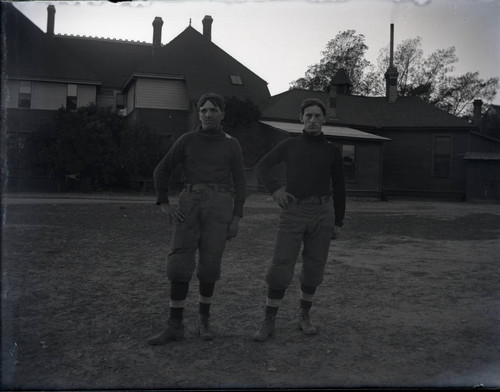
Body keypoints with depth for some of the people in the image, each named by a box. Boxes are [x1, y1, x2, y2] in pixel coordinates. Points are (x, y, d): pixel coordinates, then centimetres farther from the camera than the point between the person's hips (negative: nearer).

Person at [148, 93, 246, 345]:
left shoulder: (231, 145, 9)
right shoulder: (187, 140, 10)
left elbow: (239, 183, 8)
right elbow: (161, 171, 11)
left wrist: (236, 219, 0)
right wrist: (165, 206, 1)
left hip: (219, 206, -1)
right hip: (190, 204, 1)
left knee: (209, 264, -1)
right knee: (179, 263, -6)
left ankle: (204, 319, 20)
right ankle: (175, 326, 3)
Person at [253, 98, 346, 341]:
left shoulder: (332, 151, 9)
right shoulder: (290, 145, 8)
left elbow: (339, 188, 13)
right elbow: (261, 167, 12)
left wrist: (338, 222, 9)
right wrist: (275, 190, -7)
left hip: (322, 213, 1)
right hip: (293, 213, -1)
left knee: (313, 268, 5)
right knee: (280, 269, -7)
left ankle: (304, 317, 23)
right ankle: (268, 323, 3)